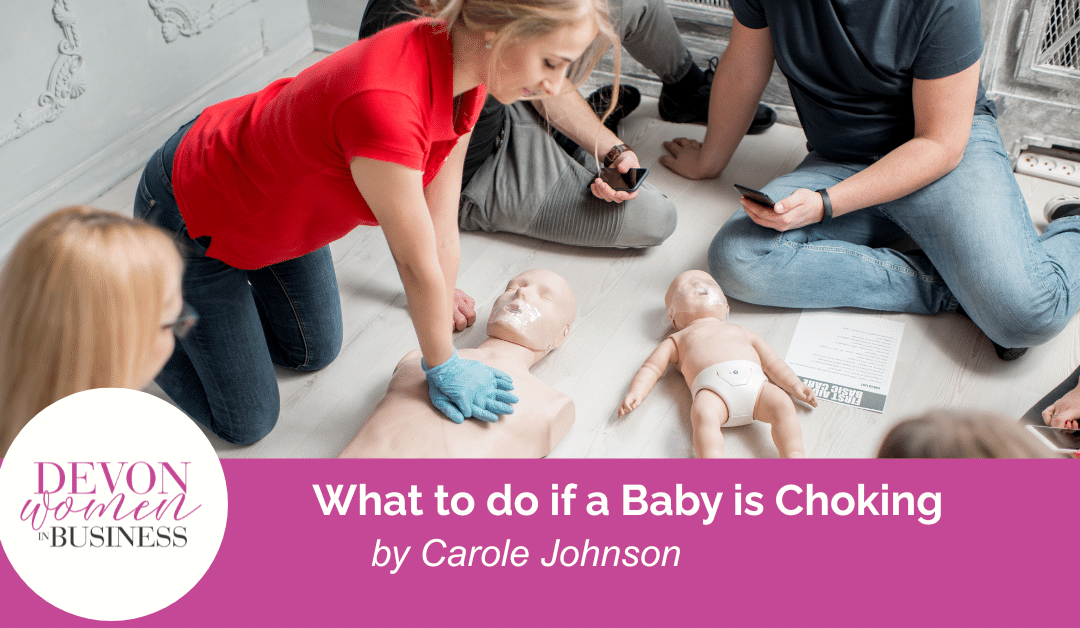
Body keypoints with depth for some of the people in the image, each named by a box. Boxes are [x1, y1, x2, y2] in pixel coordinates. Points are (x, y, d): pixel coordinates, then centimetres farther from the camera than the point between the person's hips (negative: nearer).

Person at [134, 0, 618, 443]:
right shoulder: (384, 105, -44)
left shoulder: (463, 74, -18)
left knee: (313, 352, 23)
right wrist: (444, 370, -13)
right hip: (193, 219, -8)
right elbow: (418, 263, -28)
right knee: (247, 423, 6)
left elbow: (441, 226, -5)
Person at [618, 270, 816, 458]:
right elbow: (651, 368, 24)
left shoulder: (742, 331, 42)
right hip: (713, 387, -3)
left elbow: (772, 362, 38)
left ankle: (794, 456, -34)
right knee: (703, 413, -37)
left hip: (754, 382, 4)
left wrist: (795, 385, 21)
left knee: (782, 404, -27)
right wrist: (635, 394, 5)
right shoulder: (678, 339, 34)